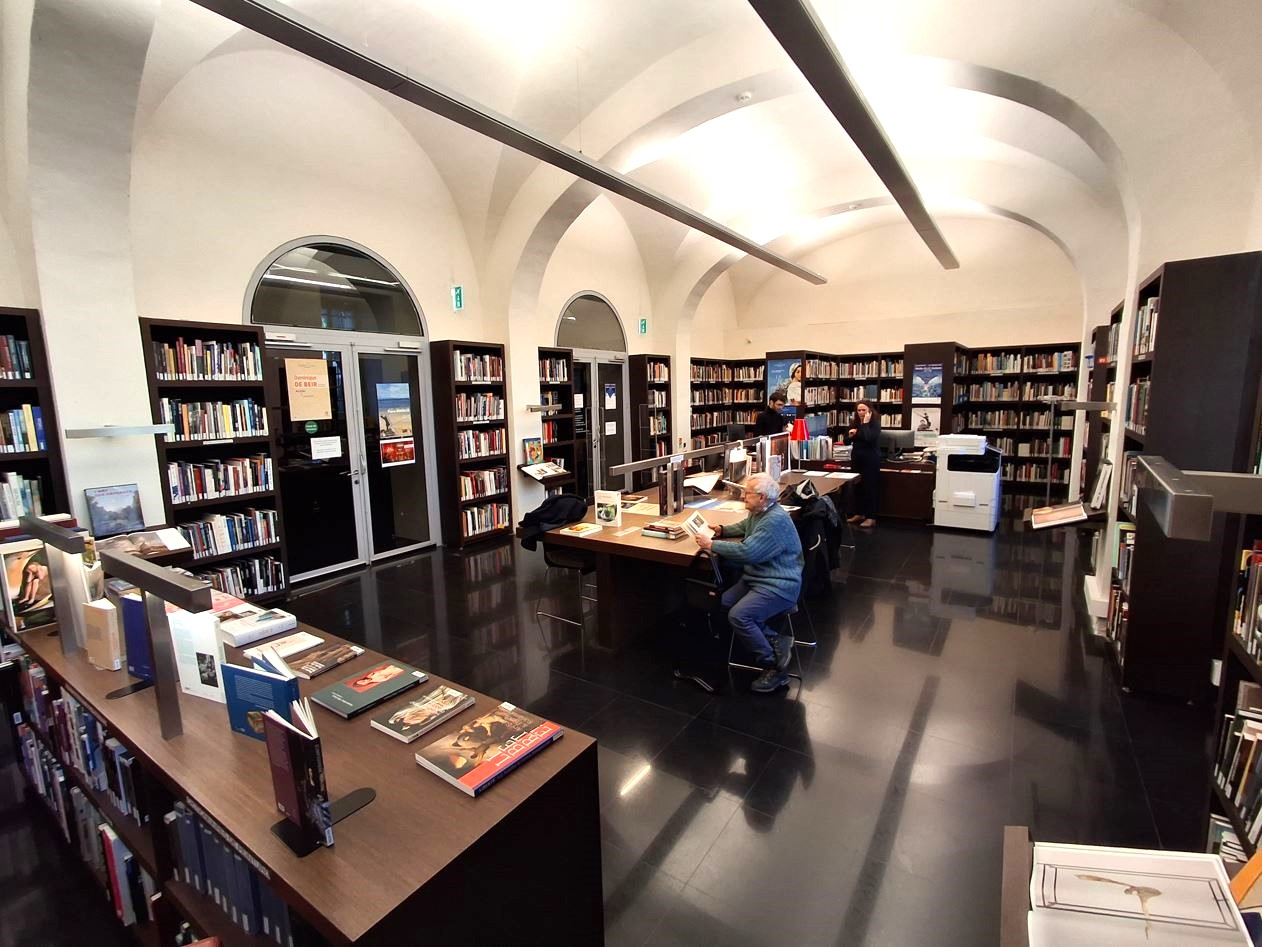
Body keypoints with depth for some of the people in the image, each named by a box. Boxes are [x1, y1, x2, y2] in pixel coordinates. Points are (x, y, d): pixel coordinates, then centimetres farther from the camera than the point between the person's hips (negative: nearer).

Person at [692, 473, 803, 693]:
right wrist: (721, 530, 14)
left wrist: (711, 545, -18)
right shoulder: (758, 513, 9)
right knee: (722, 604, -4)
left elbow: (746, 552, -28)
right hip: (755, 579, 10)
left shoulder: (775, 520, -23)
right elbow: (744, 527, 33)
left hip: (778, 586, -10)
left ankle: (775, 668, -7)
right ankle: (775, 642, 4)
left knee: (739, 616, -26)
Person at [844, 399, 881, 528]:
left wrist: (866, 423, -20)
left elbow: (869, 438, -26)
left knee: (871, 487, -4)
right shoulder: (855, 423, 8)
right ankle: (860, 513, 22)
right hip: (857, 458, 6)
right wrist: (850, 435, -9)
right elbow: (846, 442, 11)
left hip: (871, 459, -6)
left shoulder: (875, 424, -8)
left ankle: (871, 517, 0)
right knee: (858, 486, 11)